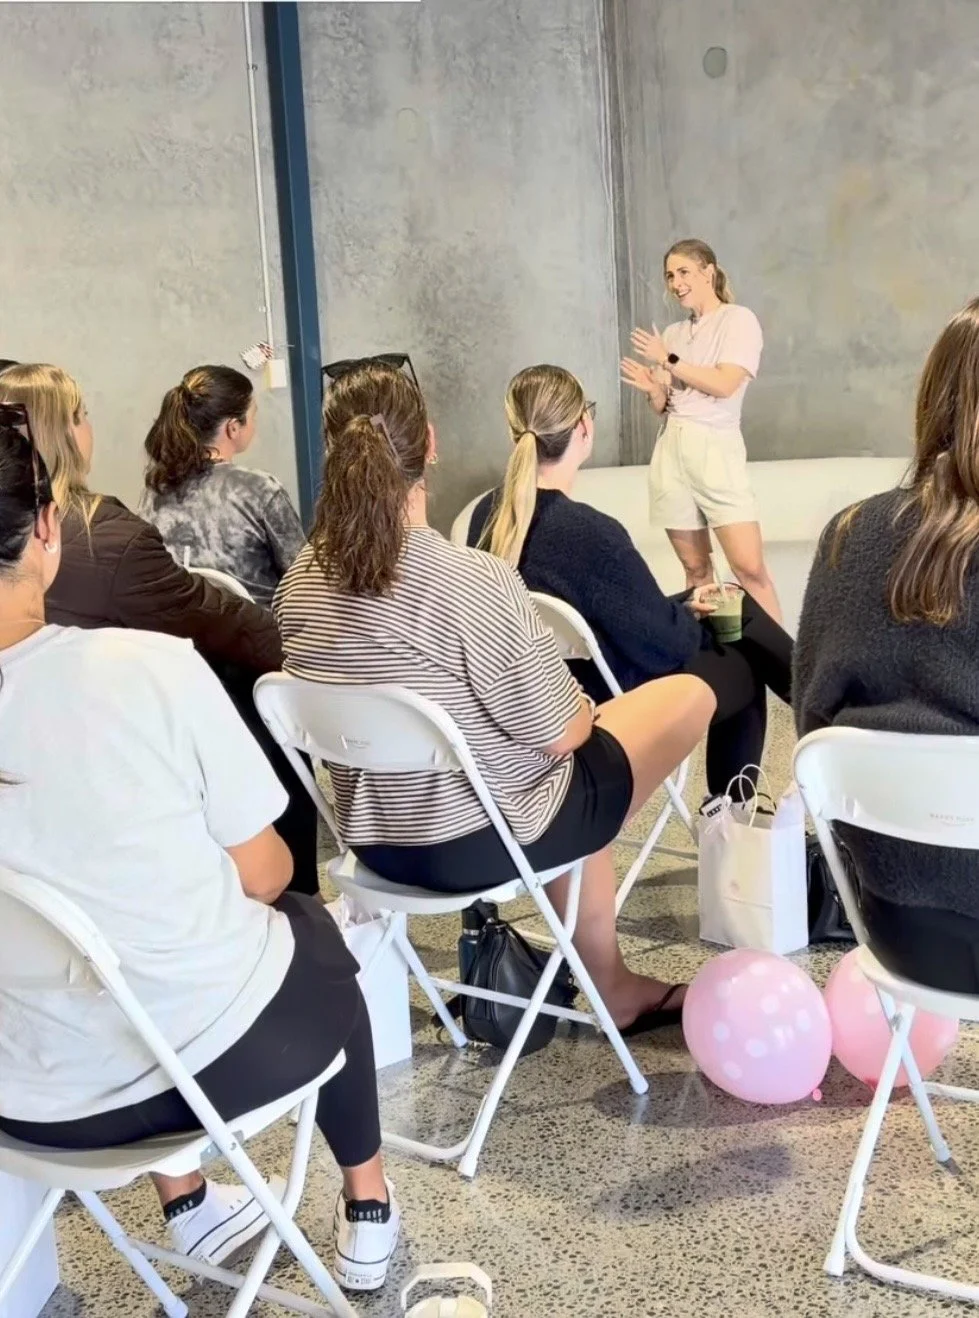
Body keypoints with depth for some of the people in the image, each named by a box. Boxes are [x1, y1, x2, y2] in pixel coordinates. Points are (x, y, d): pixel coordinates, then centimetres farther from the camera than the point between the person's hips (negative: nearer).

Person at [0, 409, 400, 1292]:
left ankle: (188, 1206, 38)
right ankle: (367, 1210, 39)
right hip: (224, 1052, -3)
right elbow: (263, 874, -9)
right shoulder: (150, 667, -23)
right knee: (313, 931, 30)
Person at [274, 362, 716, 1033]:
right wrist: (582, 710, 6)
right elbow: (558, 735, -18)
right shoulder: (475, 582, -26)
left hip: (377, 840, 7)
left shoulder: (301, 583, -5)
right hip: (483, 840, -7)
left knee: (580, 777, 31)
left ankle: (613, 984, 35)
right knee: (689, 696, 9)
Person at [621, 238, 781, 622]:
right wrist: (651, 388, -6)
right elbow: (664, 407, 16)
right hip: (671, 451, 5)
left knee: (750, 569, -12)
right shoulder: (673, 333, 15)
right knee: (695, 569, 7)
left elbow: (725, 384, -14)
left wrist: (669, 360, -7)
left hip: (716, 449, -5)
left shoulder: (739, 320, -1)